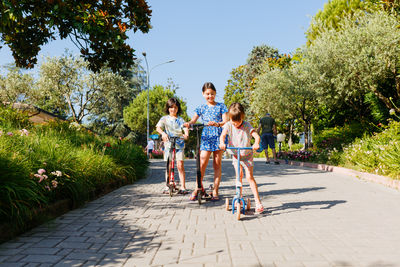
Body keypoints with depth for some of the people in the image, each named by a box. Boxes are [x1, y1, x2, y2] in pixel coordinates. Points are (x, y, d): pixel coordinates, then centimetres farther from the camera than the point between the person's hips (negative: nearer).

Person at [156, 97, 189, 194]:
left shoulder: (180, 120, 9)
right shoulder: (164, 119, 8)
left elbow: (185, 128, -5)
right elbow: (158, 127, -6)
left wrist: (186, 134, -27)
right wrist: (163, 133, -27)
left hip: (179, 144, 0)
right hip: (168, 144, 0)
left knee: (180, 165, -7)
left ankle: (183, 187, -2)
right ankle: (167, 186, 12)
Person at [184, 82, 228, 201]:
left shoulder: (221, 106, 8)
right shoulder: (201, 108, 12)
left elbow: (225, 121, -1)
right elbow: (194, 119, 2)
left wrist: (217, 124, -22)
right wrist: (188, 123, -21)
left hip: (218, 136, 0)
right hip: (205, 137, 1)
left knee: (217, 164, 2)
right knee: (202, 163, -8)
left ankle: (215, 191, 8)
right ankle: (198, 188, 6)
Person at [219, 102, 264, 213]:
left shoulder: (247, 125, -15)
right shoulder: (228, 125, -10)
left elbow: (256, 135, -25)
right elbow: (223, 135, -24)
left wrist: (256, 143, -47)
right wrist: (222, 143, -46)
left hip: (246, 155, -2)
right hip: (235, 154, 2)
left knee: (249, 176, -10)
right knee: (239, 175, 0)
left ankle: (258, 202, -7)